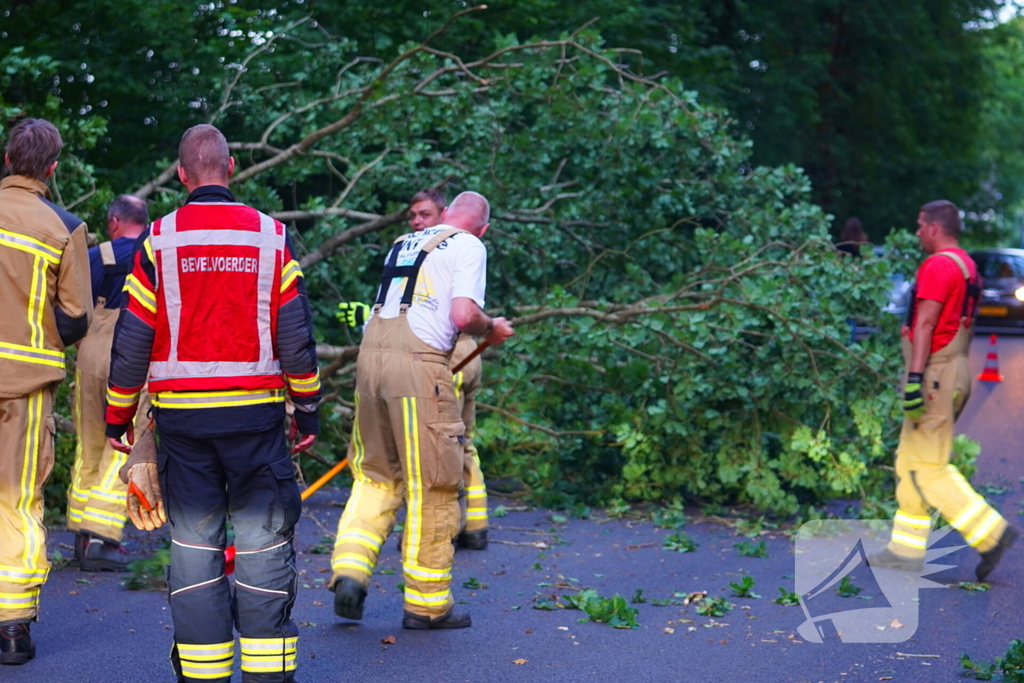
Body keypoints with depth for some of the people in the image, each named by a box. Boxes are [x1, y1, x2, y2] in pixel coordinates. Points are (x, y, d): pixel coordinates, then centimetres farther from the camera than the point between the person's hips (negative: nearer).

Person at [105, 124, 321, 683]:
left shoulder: (159, 240, -1)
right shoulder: (271, 237, 1)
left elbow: (132, 339, 0)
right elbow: (295, 334, 1)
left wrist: (117, 417, 11)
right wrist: (308, 407, 11)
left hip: (180, 414, 0)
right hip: (255, 412, 0)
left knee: (193, 540, 7)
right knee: (263, 540, 5)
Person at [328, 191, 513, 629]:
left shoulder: (404, 243, 23)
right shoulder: (469, 247, 3)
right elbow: (463, 315, -11)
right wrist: (492, 329, 9)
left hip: (370, 353, 7)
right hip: (418, 364, -6)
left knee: (375, 474, 17)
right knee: (432, 486, 3)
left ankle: (349, 570, 2)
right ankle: (426, 604, 9)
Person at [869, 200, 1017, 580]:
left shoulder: (938, 266, -14)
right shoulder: (967, 266, 18)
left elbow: (926, 324, -21)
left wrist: (914, 377, -25)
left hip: (934, 373, -10)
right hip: (956, 369, 10)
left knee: (928, 468, -7)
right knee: (910, 462, 13)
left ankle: (990, 533, -8)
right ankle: (907, 550, 15)